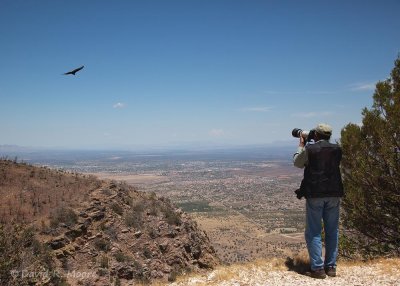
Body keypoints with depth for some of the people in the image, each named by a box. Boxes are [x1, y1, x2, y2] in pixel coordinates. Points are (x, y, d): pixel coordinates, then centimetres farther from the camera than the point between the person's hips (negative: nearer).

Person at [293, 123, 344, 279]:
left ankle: (318, 268, 2)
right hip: (334, 194, 4)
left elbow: (297, 163, 9)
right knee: (332, 231, 13)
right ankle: (331, 267, 18)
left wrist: (301, 145, 20)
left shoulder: (309, 149, -7)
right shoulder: (337, 149, 4)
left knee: (313, 232, 4)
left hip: (315, 194, -4)